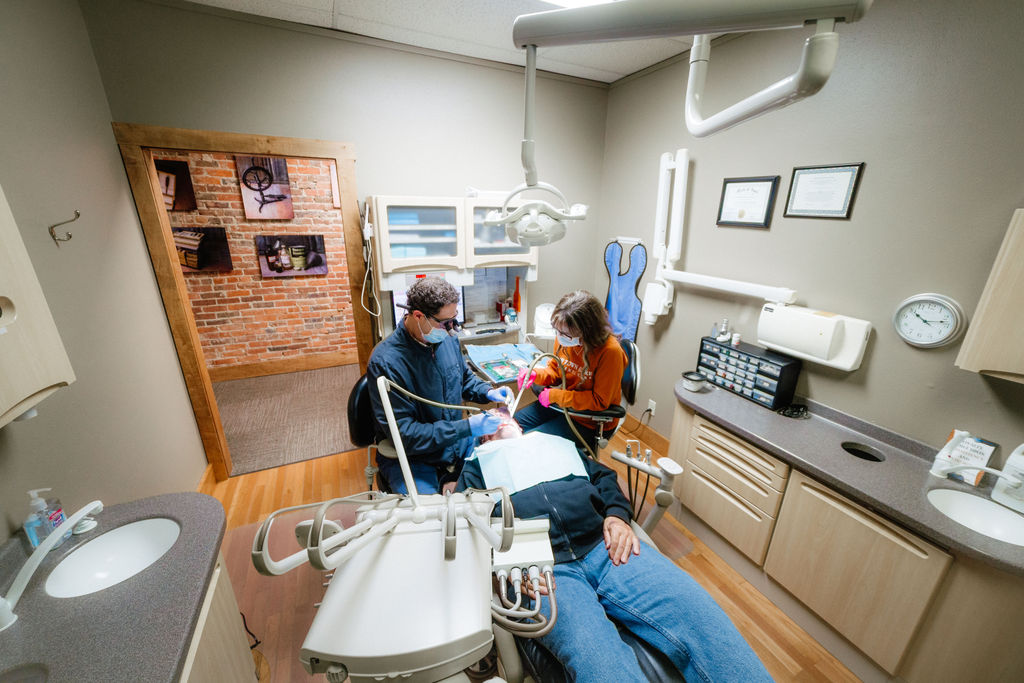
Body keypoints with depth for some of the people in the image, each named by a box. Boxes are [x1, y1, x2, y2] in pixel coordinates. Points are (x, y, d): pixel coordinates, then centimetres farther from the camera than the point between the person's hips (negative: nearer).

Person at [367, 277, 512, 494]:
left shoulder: (447, 339, -3)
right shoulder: (385, 362, -23)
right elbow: (404, 433, -23)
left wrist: (488, 392, -4)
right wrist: (467, 427, -26)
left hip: (457, 441, 6)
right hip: (411, 457, -6)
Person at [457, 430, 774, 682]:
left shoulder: (554, 441, 31)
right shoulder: (476, 466, 23)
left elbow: (604, 476, 24)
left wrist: (617, 514, 2)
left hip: (606, 546, 3)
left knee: (705, 620, -14)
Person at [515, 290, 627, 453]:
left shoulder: (610, 351, -28)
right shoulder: (564, 337, -11)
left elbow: (600, 401, -21)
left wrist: (555, 395, -20)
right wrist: (536, 374, -14)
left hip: (588, 421, -6)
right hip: (560, 403, 6)